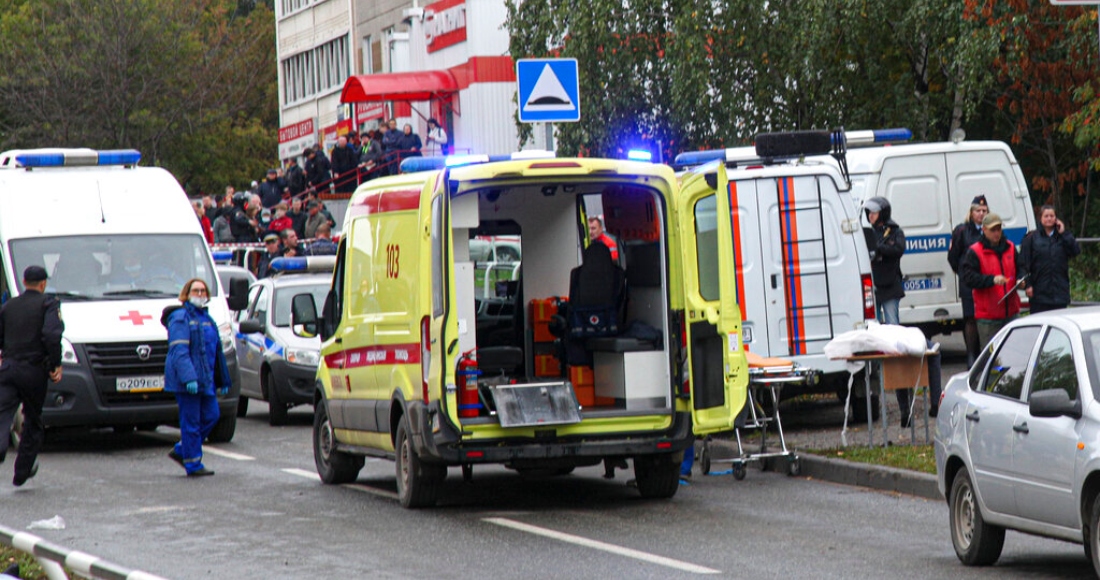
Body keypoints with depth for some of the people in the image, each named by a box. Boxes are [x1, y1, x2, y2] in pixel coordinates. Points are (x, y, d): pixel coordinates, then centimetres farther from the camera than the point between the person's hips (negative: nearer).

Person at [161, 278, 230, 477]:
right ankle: (193, 465, 2)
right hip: (186, 380, -8)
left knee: (211, 416, 7)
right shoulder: (180, 318, -8)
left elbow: (217, 352, 24)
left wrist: (223, 380, 22)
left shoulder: (207, 319, 19)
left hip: (205, 381, 8)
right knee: (191, 422, -5)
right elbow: (179, 351, -18)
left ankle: (181, 451, 21)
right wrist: (189, 378, -29)